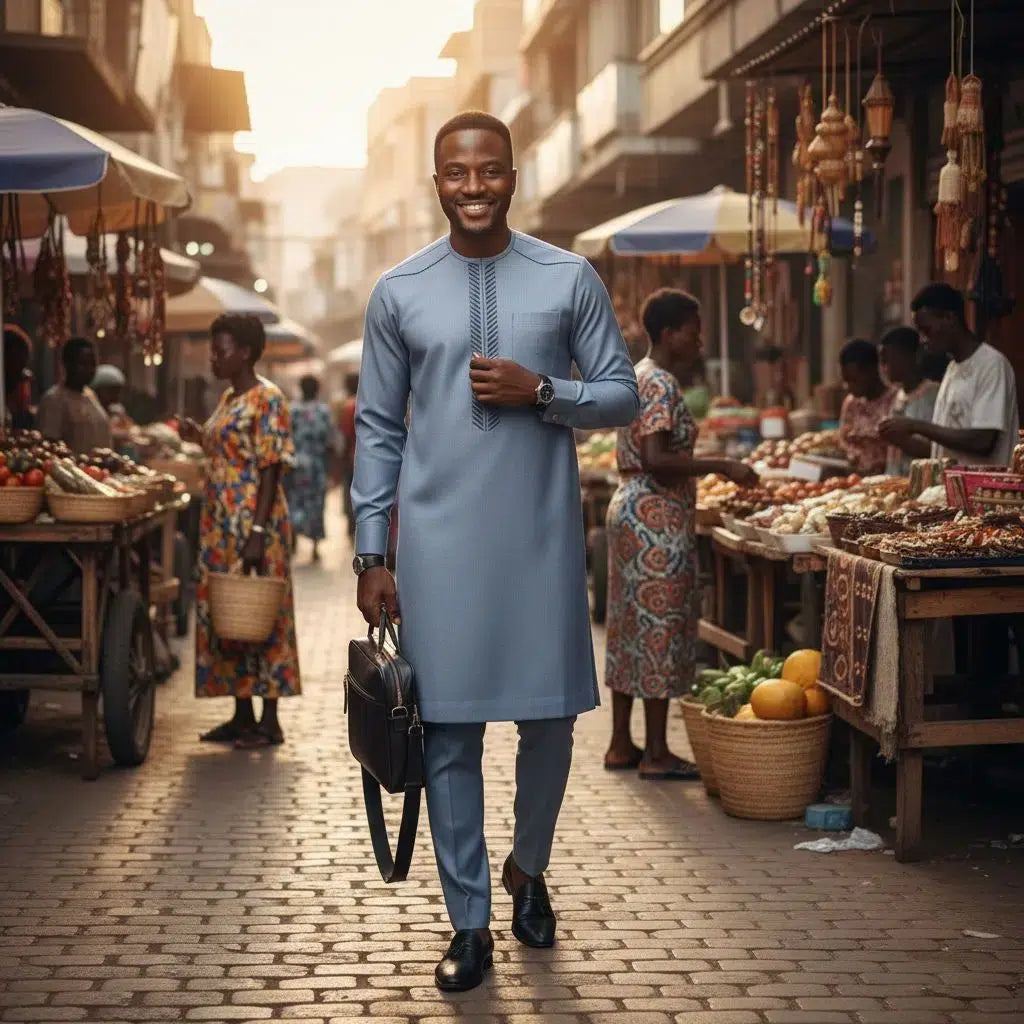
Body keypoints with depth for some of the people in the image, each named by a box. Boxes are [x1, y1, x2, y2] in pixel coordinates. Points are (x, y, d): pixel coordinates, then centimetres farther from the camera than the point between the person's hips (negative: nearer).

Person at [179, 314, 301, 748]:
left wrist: (258, 532, -22)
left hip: (252, 522, -9)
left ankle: (269, 720, 2)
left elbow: (271, 468, -17)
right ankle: (242, 713, 18)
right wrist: (201, 438, 8)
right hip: (222, 524, 9)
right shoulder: (228, 399, 15)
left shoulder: (267, 399, -12)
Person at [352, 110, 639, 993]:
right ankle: (471, 924, 12)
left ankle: (528, 869, 35)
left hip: (541, 537, 0)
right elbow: (379, 428, 7)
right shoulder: (399, 292, 4)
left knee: (549, 719, 8)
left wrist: (540, 392, -13)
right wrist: (371, 555, 3)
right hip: (439, 542, 0)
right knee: (449, 731, 1)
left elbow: (622, 395, 5)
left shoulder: (570, 280, 2)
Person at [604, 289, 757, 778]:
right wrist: (721, 466, -21)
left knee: (630, 627, 12)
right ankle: (656, 753, -1)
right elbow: (657, 460, -24)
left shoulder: (639, 375, 15)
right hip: (657, 518, -11)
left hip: (629, 508, 11)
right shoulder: (662, 385, -16)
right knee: (660, 628, -5)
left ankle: (621, 744, 18)